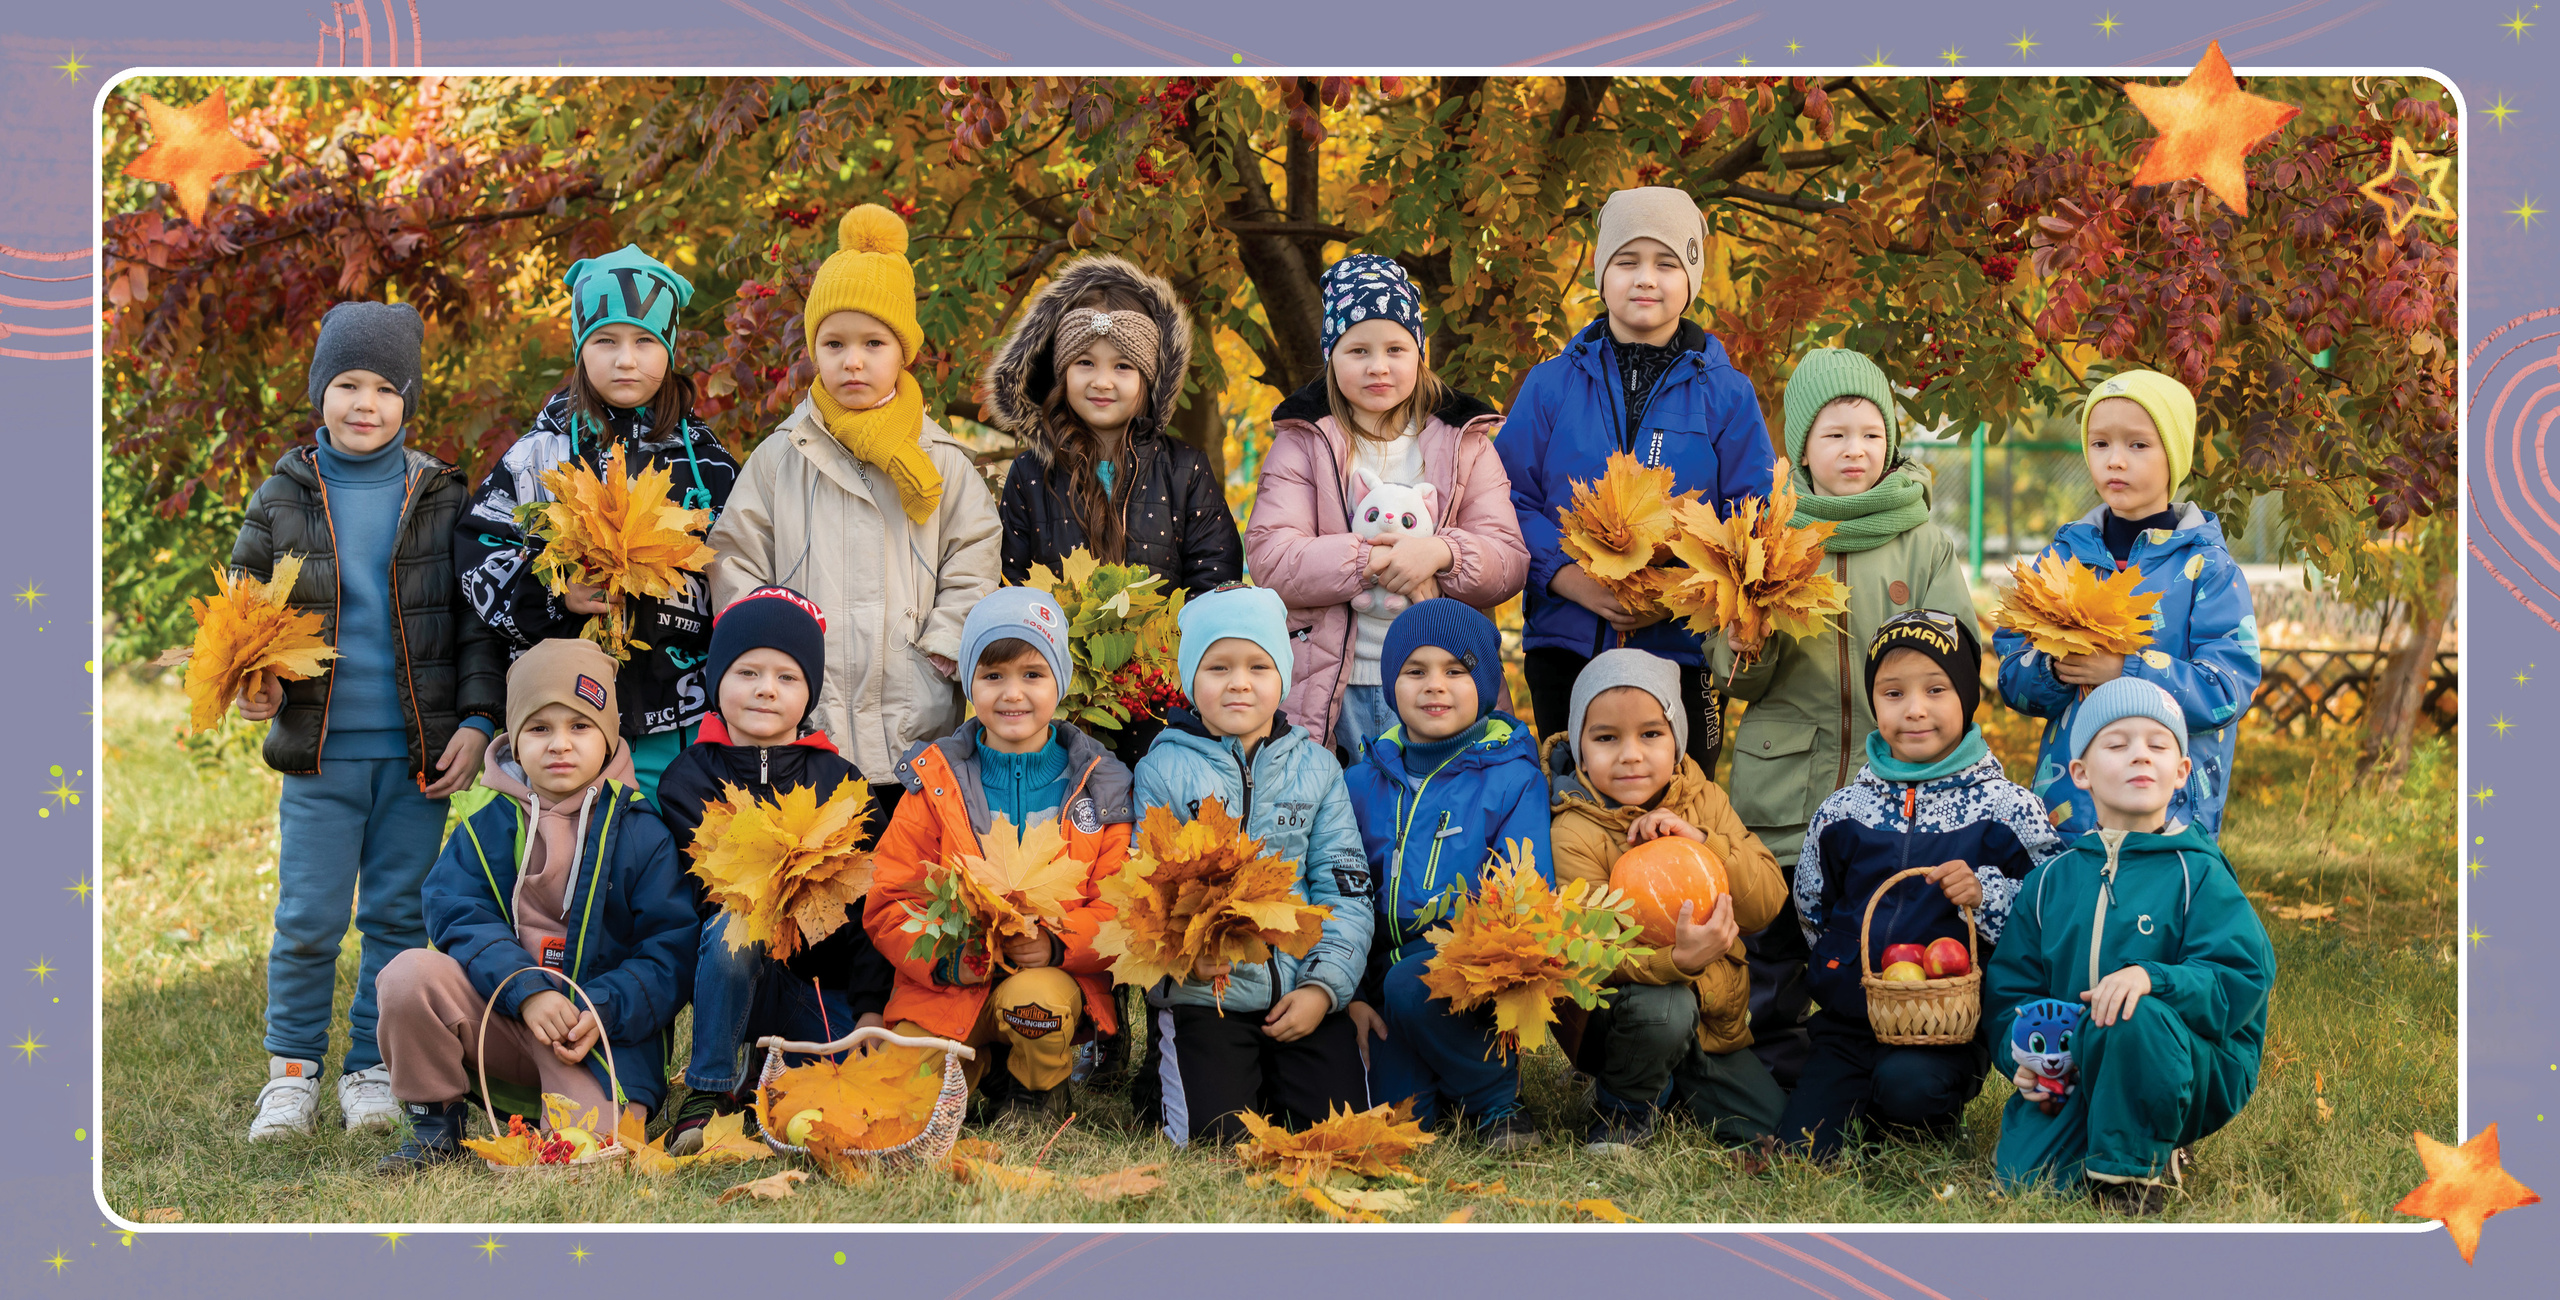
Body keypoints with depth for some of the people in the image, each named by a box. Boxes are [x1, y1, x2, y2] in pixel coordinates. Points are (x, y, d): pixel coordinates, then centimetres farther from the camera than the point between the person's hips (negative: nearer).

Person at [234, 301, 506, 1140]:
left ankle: (372, 1069, 18)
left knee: (399, 914, 6)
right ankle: (293, 1070, 15)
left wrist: (476, 720, -4)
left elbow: (480, 621, 5)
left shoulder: (443, 499, 3)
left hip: (418, 752, 0)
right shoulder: (283, 501, 3)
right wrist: (250, 685, -9)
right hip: (321, 753, 0)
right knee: (308, 919, 1)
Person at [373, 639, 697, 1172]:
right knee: (410, 974, -25)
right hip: (499, 1012, 3)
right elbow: (459, 919, -7)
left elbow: (672, 951, -5)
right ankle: (435, 1123, -3)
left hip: (600, 1031, -3)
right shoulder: (485, 829, 6)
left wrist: (602, 1013, -21)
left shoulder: (642, 833, -1)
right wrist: (527, 990, -24)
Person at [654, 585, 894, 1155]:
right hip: (740, 976, -2)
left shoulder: (839, 780, 10)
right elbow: (707, 889, -10)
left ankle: (767, 1079, 6)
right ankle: (707, 1094, -20)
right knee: (731, 925, -36)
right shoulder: (690, 777, 3)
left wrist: (871, 1007, -6)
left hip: (829, 987, 2)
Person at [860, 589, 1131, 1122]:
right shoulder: (935, 783, 3)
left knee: (1035, 1001, -36)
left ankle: (1041, 1095, -1)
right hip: (949, 983, 1)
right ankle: (975, 1064, 16)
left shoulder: (1097, 787, 2)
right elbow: (889, 906, 0)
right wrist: (946, 957, -19)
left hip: (1060, 973, -1)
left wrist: (1058, 944, -22)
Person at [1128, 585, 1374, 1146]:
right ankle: (1160, 1078, 18)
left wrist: (1324, 985, -6)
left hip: (1303, 996, 3)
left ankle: (1273, 1080, 21)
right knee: (1215, 1138, -14)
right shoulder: (1164, 769, 1)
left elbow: (1345, 889, 7)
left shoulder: (1316, 769, 9)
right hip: (1202, 993, -2)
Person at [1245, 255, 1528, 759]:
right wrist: (1375, 561, -18)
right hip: (1333, 691, -1)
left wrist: (1442, 554, -20)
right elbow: (1270, 559, -8)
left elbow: (1510, 562, 1)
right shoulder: (1301, 443, 5)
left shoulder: (1464, 442, 10)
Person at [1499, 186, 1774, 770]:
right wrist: (1577, 582, -14)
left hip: (1684, 651, -1)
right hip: (1566, 645, 1)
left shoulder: (1726, 393, 5)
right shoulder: (1551, 385, 7)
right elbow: (1510, 500, 2)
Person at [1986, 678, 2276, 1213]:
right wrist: (2021, 1056, -7)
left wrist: (2152, 979, -30)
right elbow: (2009, 986, 14)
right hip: (2075, 1069, 3)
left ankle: (2136, 1167, -12)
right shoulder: (2050, 881, 9)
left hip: (2190, 1075, -3)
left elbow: (2243, 980, -13)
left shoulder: (2198, 875, -2)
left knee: (2137, 1019, -37)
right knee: (2024, 1174, -22)